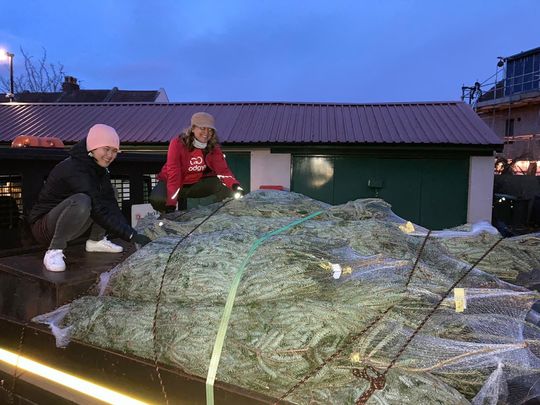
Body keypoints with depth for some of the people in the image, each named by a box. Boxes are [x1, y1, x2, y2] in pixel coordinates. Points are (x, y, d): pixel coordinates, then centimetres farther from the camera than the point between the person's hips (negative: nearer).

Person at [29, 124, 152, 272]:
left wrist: (129, 230, -22)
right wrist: (131, 235, -38)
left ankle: (96, 241, 8)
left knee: (110, 193, 4)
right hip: (43, 225, -8)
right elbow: (98, 210, -34)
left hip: (70, 225, 9)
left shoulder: (98, 167, 0)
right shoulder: (74, 169, -26)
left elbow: (110, 204, -9)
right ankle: (54, 251, -21)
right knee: (82, 201, -36)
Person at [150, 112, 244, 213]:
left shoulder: (213, 147, -10)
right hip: (174, 182, -2)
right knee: (157, 200, -32)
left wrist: (235, 185, -41)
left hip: (197, 184, 2)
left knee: (226, 186, -21)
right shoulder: (177, 143, -22)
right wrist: (171, 203, -37)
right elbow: (173, 173, -28)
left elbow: (223, 169, -19)